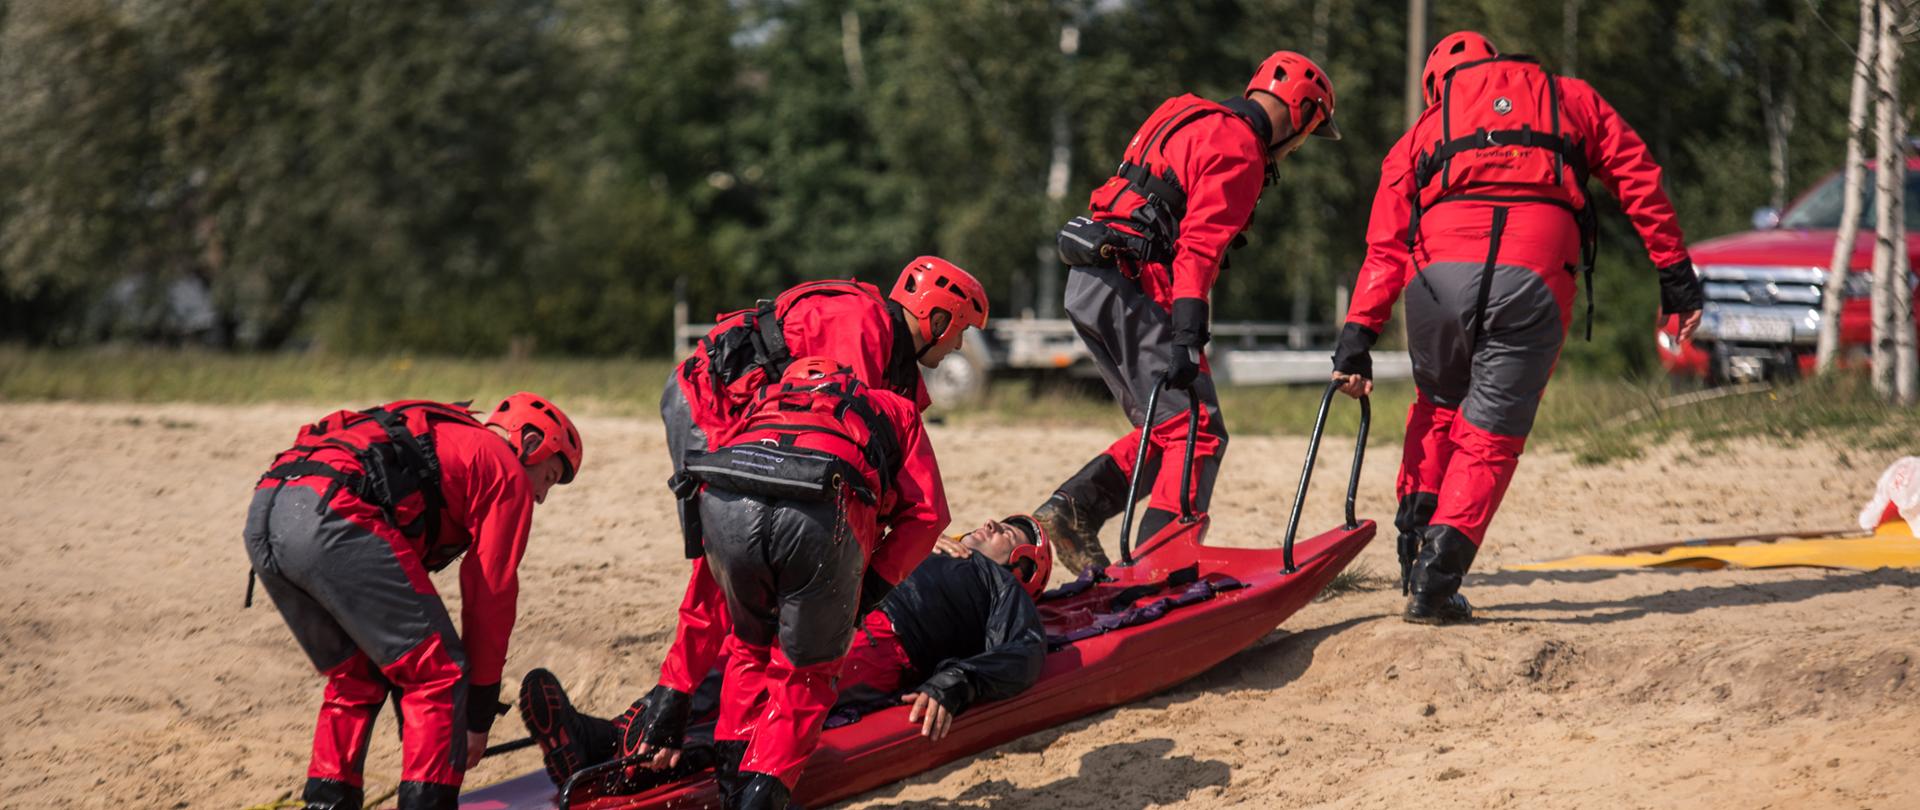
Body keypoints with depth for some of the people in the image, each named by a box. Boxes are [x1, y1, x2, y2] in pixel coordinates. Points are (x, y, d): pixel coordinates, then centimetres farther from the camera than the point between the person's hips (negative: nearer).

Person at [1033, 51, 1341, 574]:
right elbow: (1200, 246, -20)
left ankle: (1071, 509, 3)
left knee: (1164, 431, 14)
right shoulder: (1239, 149, -8)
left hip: (1086, 286, 10)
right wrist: (1186, 334, -27)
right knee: (1199, 432, -9)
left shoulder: (1190, 118, 22)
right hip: (1134, 289, -10)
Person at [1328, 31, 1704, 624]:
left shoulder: (1427, 127, 27)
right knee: (1489, 437, 7)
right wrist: (1677, 276, 17)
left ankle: (1415, 548, 20)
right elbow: (1639, 180, 18)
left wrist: (1358, 338, 9)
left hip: (1439, 276, 2)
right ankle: (1435, 582, -3)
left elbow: (1386, 246, 16)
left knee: (1438, 408, 27)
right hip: (1535, 280, -2)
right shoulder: (1570, 99, 28)